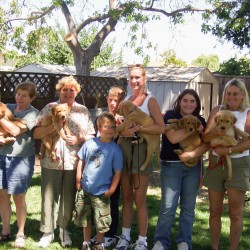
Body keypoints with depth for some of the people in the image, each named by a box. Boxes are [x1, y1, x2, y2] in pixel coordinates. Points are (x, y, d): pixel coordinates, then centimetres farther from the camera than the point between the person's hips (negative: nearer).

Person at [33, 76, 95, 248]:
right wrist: (54, 126, -18)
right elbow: (36, 133, -3)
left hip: (73, 162, 1)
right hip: (51, 161, -1)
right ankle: (48, 231, 17)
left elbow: (91, 135, 8)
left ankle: (64, 230, 26)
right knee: (49, 197, 3)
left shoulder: (83, 111, 7)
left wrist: (79, 139, -11)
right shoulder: (49, 108, 3)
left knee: (69, 198, 9)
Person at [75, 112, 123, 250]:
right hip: (85, 189, 3)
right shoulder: (89, 143, -3)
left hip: (101, 193, -2)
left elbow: (118, 172, -8)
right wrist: (78, 180, 4)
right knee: (86, 219, 16)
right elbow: (81, 161, 7)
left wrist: (111, 190, -10)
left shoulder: (115, 149, -10)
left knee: (101, 223, 7)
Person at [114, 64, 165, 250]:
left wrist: (136, 128, -20)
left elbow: (161, 128, -13)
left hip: (141, 149, -4)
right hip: (124, 148, 5)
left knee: (139, 199, 0)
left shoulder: (150, 101, -2)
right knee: (126, 197, 10)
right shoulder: (126, 100, 12)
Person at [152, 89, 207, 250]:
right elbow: (173, 138, -19)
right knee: (168, 207, -3)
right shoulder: (170, 116, -4)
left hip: (193, 167, 4)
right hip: (172, 166, -4)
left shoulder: (200, 120, 9)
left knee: (188, 207, 9)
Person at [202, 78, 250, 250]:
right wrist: (219, 130, -23)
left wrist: (229, 150, -23)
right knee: (215, 211, 10)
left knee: (235, 213, 2)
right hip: (215, 164, 3)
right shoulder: (217, 111, 6)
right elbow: (206, 137, -4)